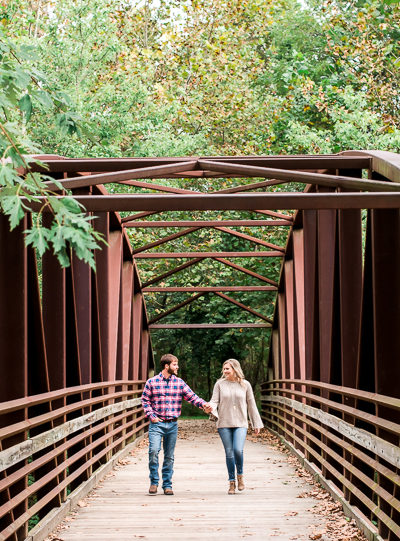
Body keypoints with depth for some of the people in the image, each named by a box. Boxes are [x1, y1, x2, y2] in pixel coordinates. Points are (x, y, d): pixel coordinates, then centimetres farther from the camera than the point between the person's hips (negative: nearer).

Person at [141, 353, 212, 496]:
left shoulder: (179, 383, 7)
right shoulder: (152, 382, 1)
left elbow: (192, 397, 3)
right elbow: (145, 399, 5)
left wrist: (203, 404, -15)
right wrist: (151, 416, -6)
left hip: (172, 425, 3)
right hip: (157, 424, -3)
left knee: (169, 456, 6)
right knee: (153, 450, -18)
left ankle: (167, 485, 16)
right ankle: (154, 482, -2)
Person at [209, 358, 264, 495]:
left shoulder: (245, 385, 5)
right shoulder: (220, 384, 4)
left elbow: (251, 405, 11)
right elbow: (214, 400, 1)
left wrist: (257, 423, 13)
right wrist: (211, 407, -23)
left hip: (241, 423, -1)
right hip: (224, 423, 1)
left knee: (238, 450, -17)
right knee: (229, 453, 2)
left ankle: (240, 475, 9)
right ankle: (232, 482, 15)